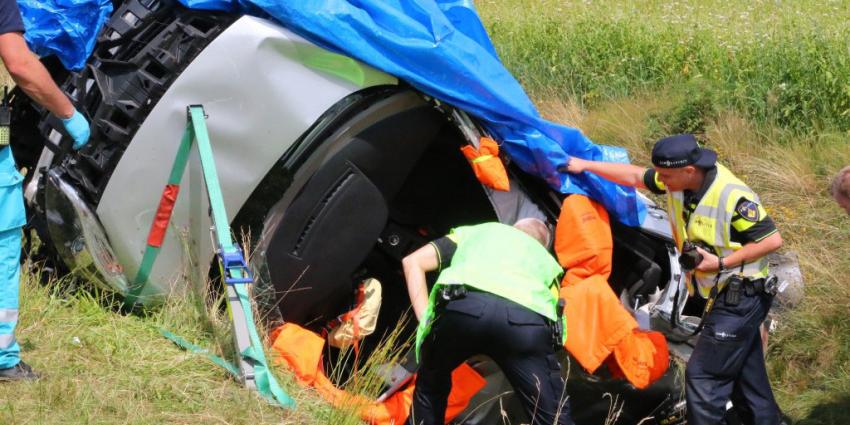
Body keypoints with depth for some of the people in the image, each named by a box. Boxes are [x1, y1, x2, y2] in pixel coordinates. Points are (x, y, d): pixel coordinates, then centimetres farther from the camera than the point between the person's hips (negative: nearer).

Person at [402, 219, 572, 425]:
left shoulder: (474, 231, 42)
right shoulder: (546, 260, 41)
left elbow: (413, 261, 30)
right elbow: (555, 325, 30)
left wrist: (426, 321, 27)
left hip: (464, 305, 0)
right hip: (528, 319, 0)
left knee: (429, 388, 29)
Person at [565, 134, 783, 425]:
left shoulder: (732, 197, -27)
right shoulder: (678, 182, -4)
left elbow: (772, 240, -23)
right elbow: (635, 177, 12)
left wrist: (721, 263, -24)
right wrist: (587, 165, 12)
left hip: (740, 298, -8)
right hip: (721, 296, 8)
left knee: (702, 375, -10)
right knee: (747, 377, 16)